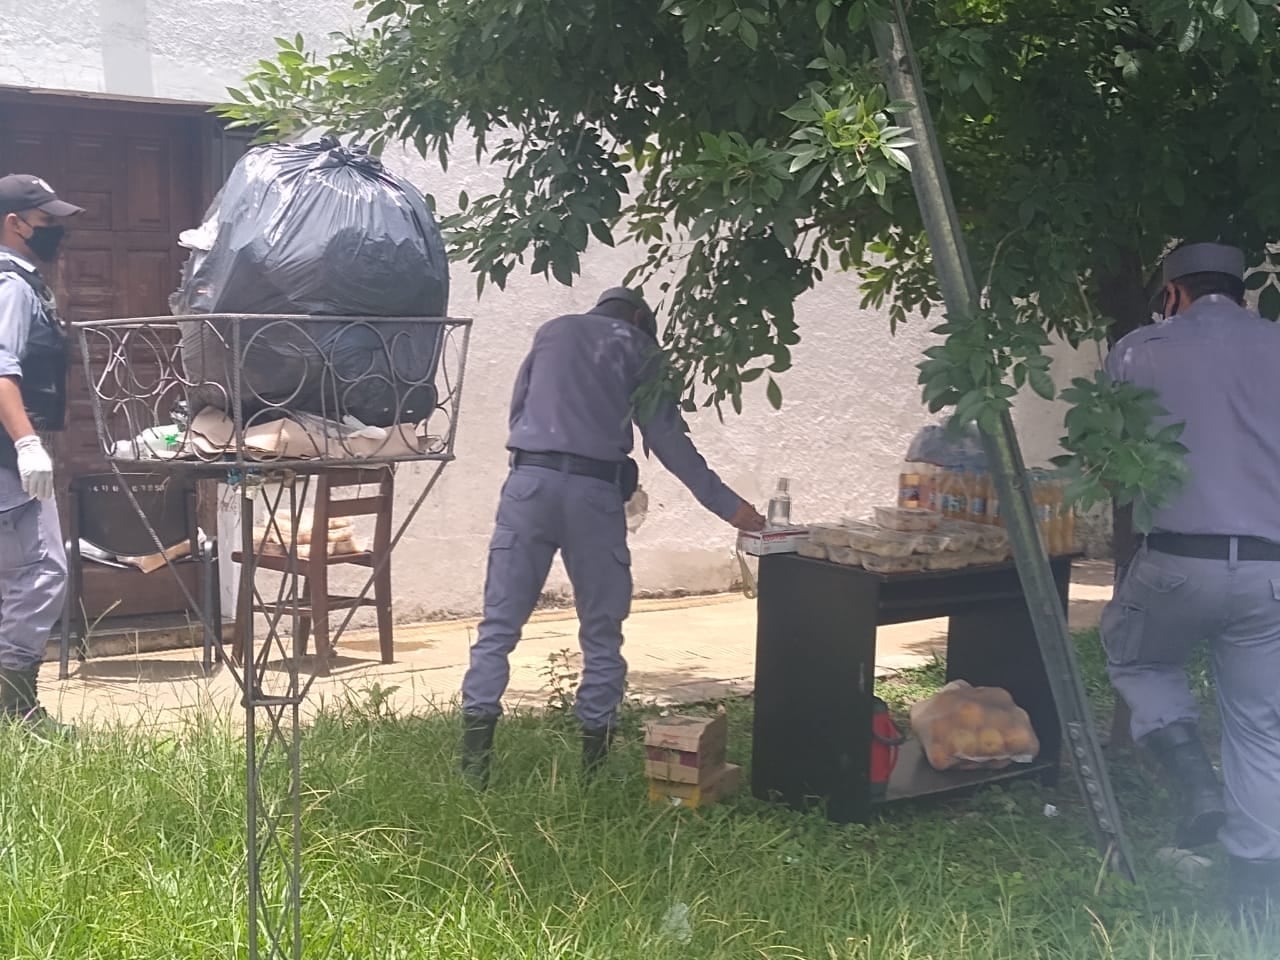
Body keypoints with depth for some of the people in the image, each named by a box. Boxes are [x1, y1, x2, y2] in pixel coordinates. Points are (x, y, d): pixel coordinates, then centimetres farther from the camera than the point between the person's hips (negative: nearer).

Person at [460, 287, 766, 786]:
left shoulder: (552, 332, 21)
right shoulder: (638, 348, 12)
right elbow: (668, 439, 7)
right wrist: (727, 505, 11)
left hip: (529, 480, 2)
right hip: (594, 490, -2)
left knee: (499, 626, 2)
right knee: (602, 635, 9)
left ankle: (475, 764, -6)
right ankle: (593, 761, 8)